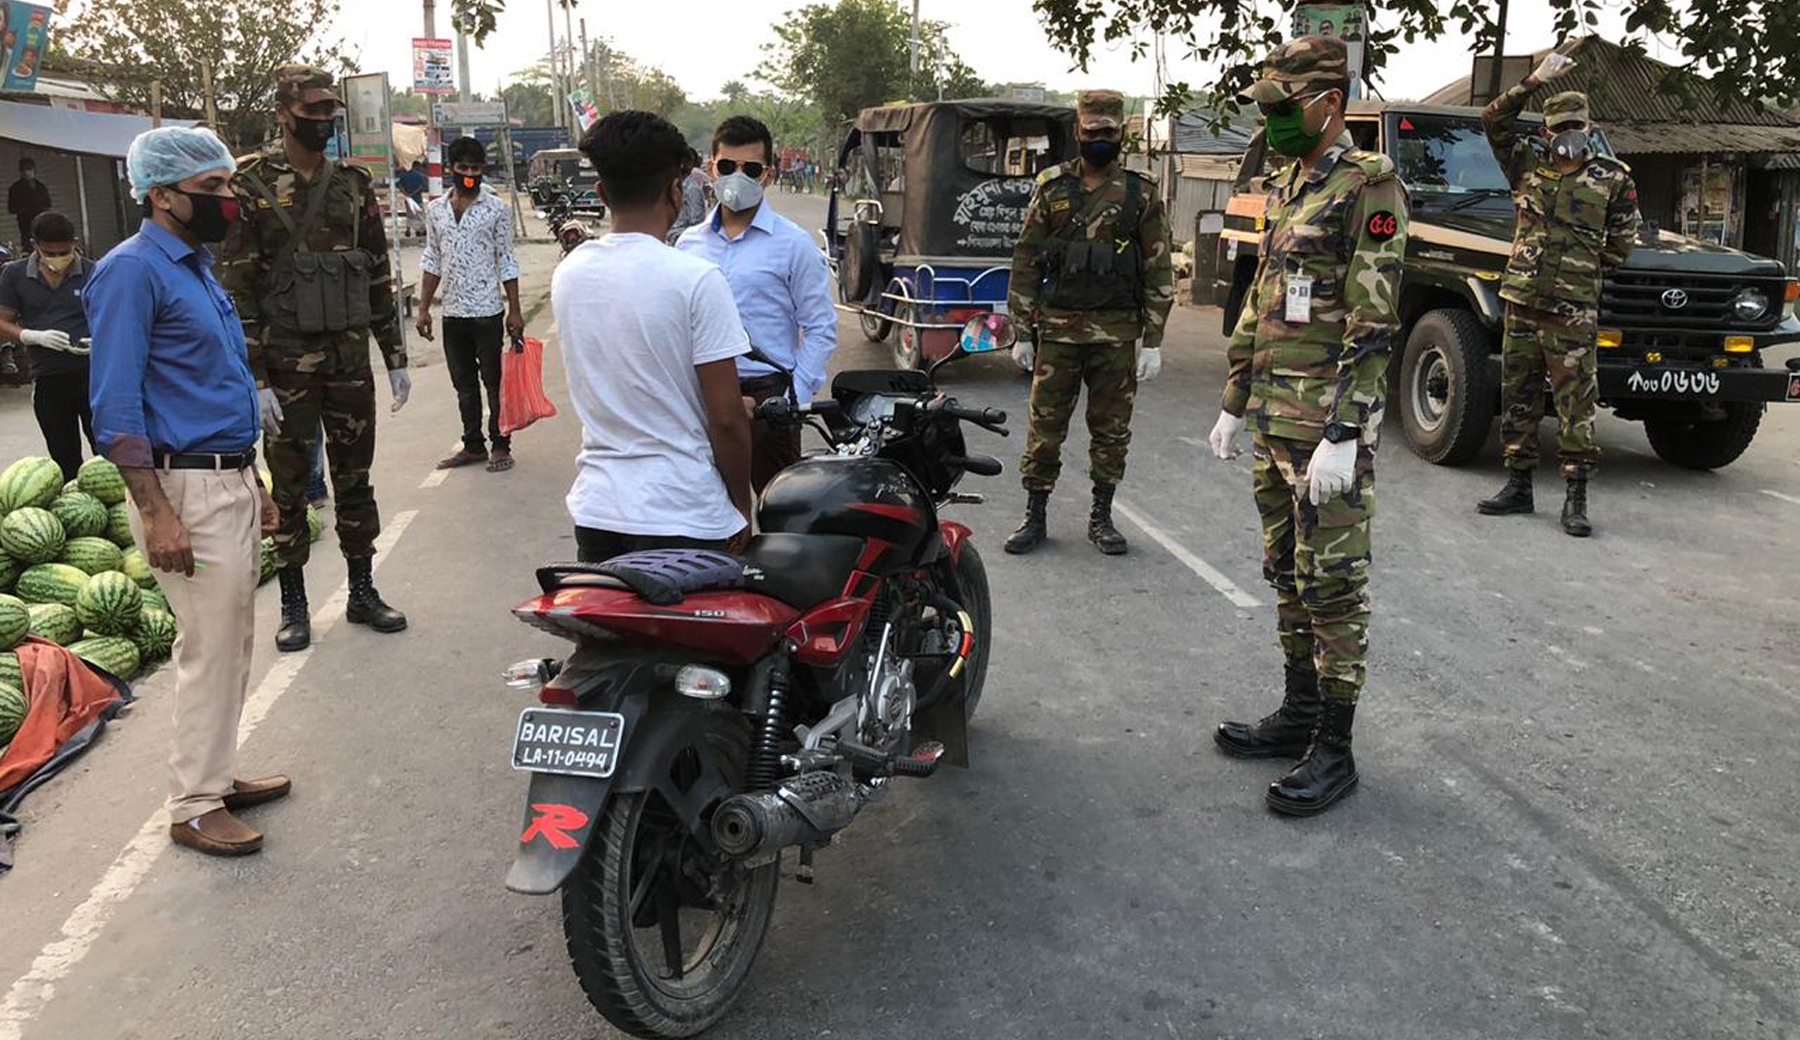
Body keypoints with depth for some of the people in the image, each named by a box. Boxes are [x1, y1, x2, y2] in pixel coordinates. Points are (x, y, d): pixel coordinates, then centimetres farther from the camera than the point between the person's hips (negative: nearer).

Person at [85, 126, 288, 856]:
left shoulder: (197, 268, 15)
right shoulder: (132, 271, -13)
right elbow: (116, 405, -18)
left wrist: (254, 485, 21)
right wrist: (156, 512, -22)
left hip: (230, 482, 9)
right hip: (186, 488, -9)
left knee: (232, 644, 15)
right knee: (210, 650, -3)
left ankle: (216, 775, 28)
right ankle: (193, 807, 9)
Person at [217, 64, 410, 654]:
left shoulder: (354, 185, 8)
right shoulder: (251, 185, -6)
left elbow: (378, 276, 13)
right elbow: (236, 288, -9)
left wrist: (395, 357, 10)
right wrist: (255, 379, -13)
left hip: (350, 357, 4)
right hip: (286, 363, -4)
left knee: (354, 479, 10)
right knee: (289, 485, 5)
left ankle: (362, 593, 22)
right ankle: (293, 605, 17)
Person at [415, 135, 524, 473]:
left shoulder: (496, 209, -2)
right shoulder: (436, 210, 8)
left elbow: (506, 262, -1)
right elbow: (432, 261, 13)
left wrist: (515, 311, -4)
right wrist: (423, 308, 9)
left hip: (487, 311, -4)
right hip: (452, 313, 4)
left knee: (494, 382, 1)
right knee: (464, 384, 11)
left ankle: (500, 446, 10)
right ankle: (473, 445, 21)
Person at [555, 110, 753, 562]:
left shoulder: (567, 274, 4)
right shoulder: (696, 279, -15)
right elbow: (725, 419, -15)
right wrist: (741, 507, 0)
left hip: (595, 512, 6)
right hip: (685, 519, -6)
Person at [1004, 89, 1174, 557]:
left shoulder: (1141, 193, 3)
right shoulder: (1052, 187, 5)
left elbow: (1159, 270, 3)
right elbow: (1026, 261, 7)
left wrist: (1152, 341, -2)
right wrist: (1023, 332, 3)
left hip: (1118, 332, 0)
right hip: (1058, 328, 0)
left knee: (1112, 430, 8)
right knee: (1045, 427, 3)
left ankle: (1101, 517, 21)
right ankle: (1035, 517, 15)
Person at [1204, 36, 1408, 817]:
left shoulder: (1368, 189, -11)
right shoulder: (1284, 189, 16)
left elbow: (1373, 326, -18)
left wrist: (1343, 436, -23)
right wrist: (1234, 402, 20)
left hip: (1326, 428, -9)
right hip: (1271, 422, 9)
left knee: (1333, 583, -2)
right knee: (1287, 573, 15)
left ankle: (1333, 750, 6)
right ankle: (1299, 713, 28)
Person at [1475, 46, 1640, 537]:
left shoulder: (1614, 178, 4)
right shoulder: (1528, 163, 9)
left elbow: (1622, 242, 9)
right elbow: (1493, 120, 1)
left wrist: (1583, 270, 5)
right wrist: (1535, 80, -4)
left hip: (1573, 310, -3)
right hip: (1521, 300, 3)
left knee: (1577, 404, -4)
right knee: (1518, 397, 8)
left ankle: (1576, 498, 0)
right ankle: (1518, 486, 18)